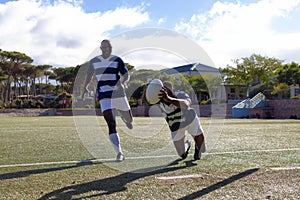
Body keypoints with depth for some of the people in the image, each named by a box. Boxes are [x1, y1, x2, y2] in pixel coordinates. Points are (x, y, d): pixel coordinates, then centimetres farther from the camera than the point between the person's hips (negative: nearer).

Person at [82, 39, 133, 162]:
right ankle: (119, 153, -12)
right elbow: (89, 75, 23)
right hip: (104, 97, 0)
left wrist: (122, 83, -22)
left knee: (129, 120, 13)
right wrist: (85, 87, 8)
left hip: (118, 94, 1)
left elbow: (127, 75, -1)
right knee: (111, 125, -14)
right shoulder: (94, 61, 9)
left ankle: (123, 117, 53)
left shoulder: (117, 60, 3)